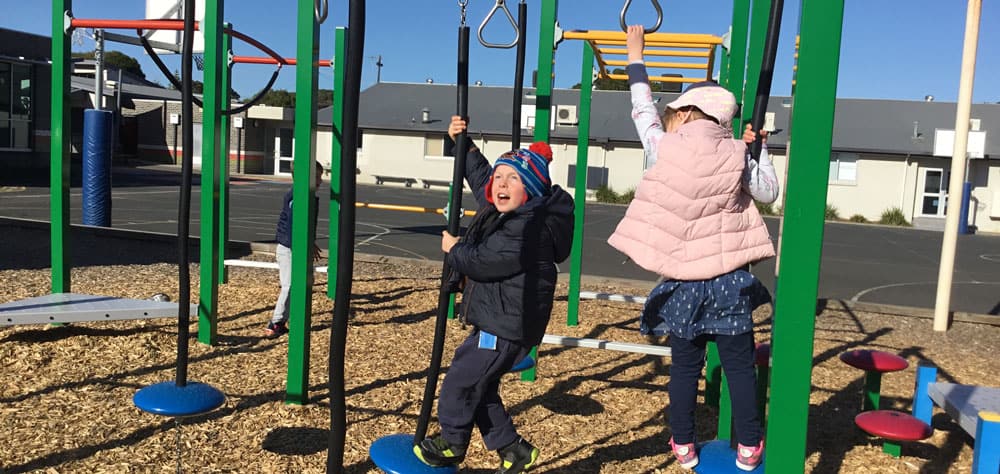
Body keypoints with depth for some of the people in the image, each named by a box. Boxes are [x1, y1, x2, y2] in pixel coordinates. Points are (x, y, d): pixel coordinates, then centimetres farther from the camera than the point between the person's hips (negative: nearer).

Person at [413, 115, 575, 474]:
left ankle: (452, 444, 25)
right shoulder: (503, 213, 8)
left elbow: (482, 261, -24)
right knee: (479, 385, 17)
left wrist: (453, 249, -6)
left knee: (460, 381, 1)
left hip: (507, 326, -10)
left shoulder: (528, 229, -23)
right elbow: (480, 177, 25)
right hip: (497, 321, 10)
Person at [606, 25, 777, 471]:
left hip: (683, 283, 0)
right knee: (740, 365, 11)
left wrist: (635, 57, 23)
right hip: (730, 280, 0)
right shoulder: (736, 156, -3)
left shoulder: (664, 148, -5)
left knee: (685, 366, 12)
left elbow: (642, 109, 12)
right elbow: (771, 190, 11)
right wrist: (755, 149, 17)